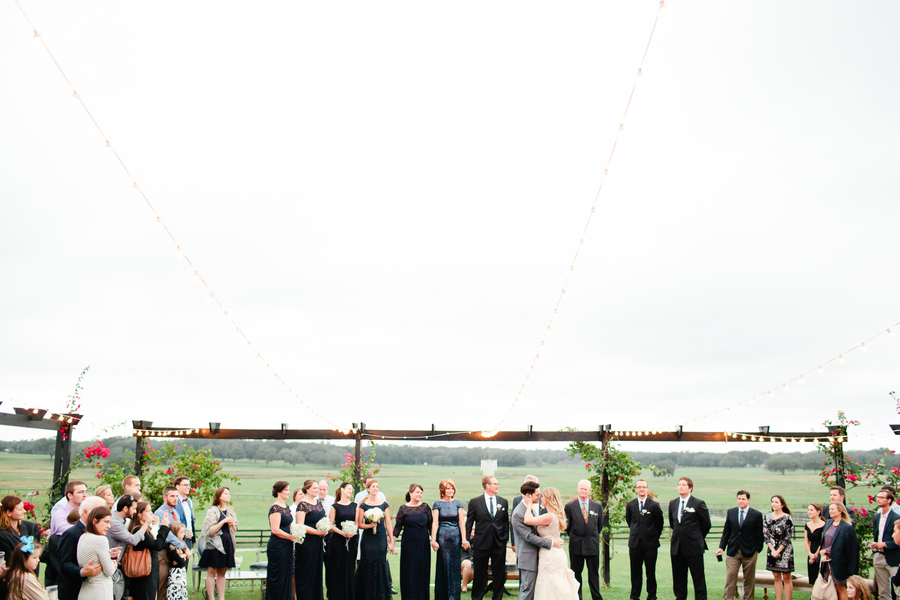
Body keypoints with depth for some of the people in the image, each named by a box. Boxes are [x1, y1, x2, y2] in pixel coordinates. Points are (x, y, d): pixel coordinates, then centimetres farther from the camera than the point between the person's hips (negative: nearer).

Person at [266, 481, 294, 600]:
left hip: (287, 546, 9)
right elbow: (275, 530, -21)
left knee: (287, 575, 13)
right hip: (277, 547, -9)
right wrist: (291, 537, -15)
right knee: (278, 577, 0)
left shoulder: (286, 506, 12)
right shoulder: (275, 508, -16)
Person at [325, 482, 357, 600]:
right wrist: (342, 533, -16)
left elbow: (357, 523, 10)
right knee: (337, 569, -2)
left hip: (351, 540, 3)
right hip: (337, 540, -3)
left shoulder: (354, 506, 11)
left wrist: (353, 532, -10)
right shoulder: (335, 506, 0)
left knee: (349, 569, 4)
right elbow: (330, 525, -3)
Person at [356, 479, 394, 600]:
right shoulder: (363, 505, 3)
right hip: (367, 539, -1)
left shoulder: (384, 505, 7)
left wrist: (391, 541, 4)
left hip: (381, 538, 1)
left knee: (380, 566, 1)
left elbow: (388, 524, 7)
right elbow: (359, 524, 2)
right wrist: (370, 525, -17)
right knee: (367, 566, -2)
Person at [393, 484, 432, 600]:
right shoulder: (403, 509, -1)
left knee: (423, 570, 4)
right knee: (408, 570, 1)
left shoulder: (425, 507, 3)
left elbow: (430, 525, 7)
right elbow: (397, 527, 0)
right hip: (409, 544, -2)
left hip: (423, 543, 2)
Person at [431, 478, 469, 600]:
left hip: (456, 536, 1)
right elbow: (435, 523, -3)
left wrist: (464, 539, -3)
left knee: (455, 566, 2)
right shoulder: (437, 504, 2)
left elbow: (462, 522, 4)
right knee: (443, 566, 2)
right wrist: (433, 540, -11)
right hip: (442, 537, -1)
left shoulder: (457, 503, 7)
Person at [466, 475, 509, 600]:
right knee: (480, 574, 8)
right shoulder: (474, 502, -2)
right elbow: (469, 523, 1)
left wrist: (505, 538, 4)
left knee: (499, 573, 7)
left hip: (499, 543, 3)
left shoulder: (503, 502, 7)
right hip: (481, 543, -2)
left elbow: (506, 522, 11)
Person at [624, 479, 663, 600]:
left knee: (651, 572, 4)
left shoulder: (654, 505, -4)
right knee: (635, 572, 7)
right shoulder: (630, 505, 4)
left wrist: (654, 536, 11)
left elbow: (659, 523, 6)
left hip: (650, 543, -2)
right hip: (635, 543, 2)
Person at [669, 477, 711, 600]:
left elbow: (706, 525, 1)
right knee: (678, 577, 11)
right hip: (677, 547, 5)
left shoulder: (699, 503, -7)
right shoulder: (673, 503, 9)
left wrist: (697, 538, 8)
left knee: (698, 578, 1)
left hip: (694, 547, -5)